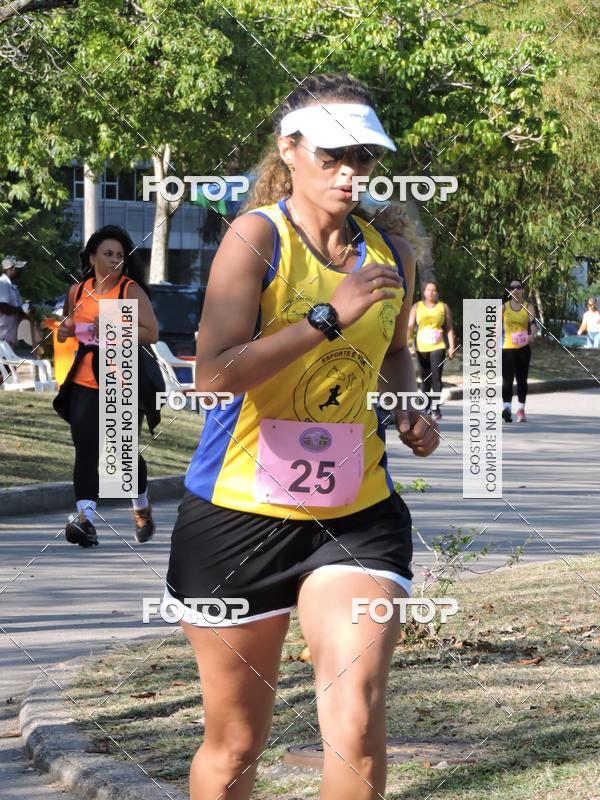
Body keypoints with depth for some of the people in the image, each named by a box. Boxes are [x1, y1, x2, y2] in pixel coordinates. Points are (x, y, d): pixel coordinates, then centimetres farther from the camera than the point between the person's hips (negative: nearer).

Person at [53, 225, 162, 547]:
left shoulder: (131, 291, -3)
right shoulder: (78, 291, 11)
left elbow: (151, 333, -10)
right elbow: (69, 327, 27)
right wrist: (65, 330, 4)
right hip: (85, 380, 3)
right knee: (85, 449, -10)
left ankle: (142, 508, 29)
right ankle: (85, 518, -19)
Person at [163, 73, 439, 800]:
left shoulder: (390, 250, 6)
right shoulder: (258, 236, -11)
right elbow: (212, 375, -24)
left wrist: (410, 412, 7)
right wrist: (328, 317, -26)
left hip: (358, 514, 3)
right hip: (240, 513, -3)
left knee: (357, 719, -16)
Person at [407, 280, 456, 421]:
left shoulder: (443, 307, 9)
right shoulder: (417, 307, 12)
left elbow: (449, 328, 6)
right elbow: (410, 326, 5)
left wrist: (452, 347, -2)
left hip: (438, 347, -2)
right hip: (422, 347, 2)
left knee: (436, 376, -14)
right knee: (425, 378, 8)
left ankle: (436, 408, -17)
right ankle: (426, 406, 17)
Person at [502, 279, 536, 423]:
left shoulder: (528, 307, 4)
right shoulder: (504, 307, 6)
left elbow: (532, 323, -10)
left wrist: (531, 335, -30)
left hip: (523, 348, 1)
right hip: (507, 347, -1)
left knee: (522, 380, 9)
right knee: (507, 379, -14)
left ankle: (521, 410, 19)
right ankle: (507, 407, -25)